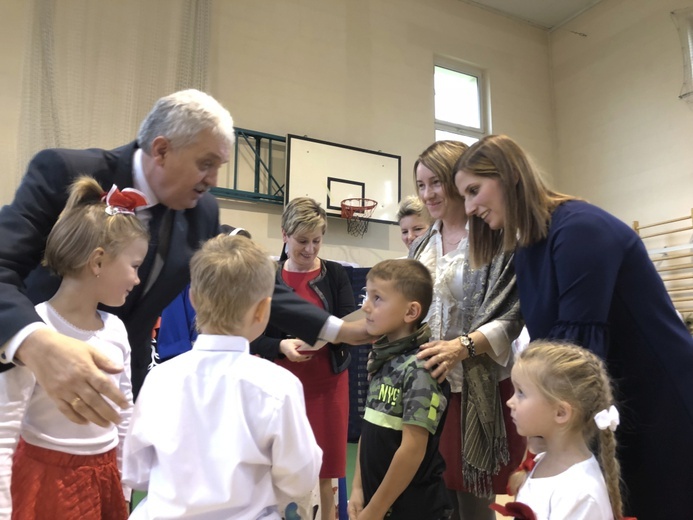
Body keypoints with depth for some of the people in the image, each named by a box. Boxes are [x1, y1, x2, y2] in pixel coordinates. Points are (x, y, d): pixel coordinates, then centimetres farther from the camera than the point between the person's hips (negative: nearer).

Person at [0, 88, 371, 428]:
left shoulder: (202, 212, -8)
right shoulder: (63, 173, -20)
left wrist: (338, 330, -4)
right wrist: (35, 343, -50)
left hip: (120, 380, 3)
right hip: (30, 375, -3)